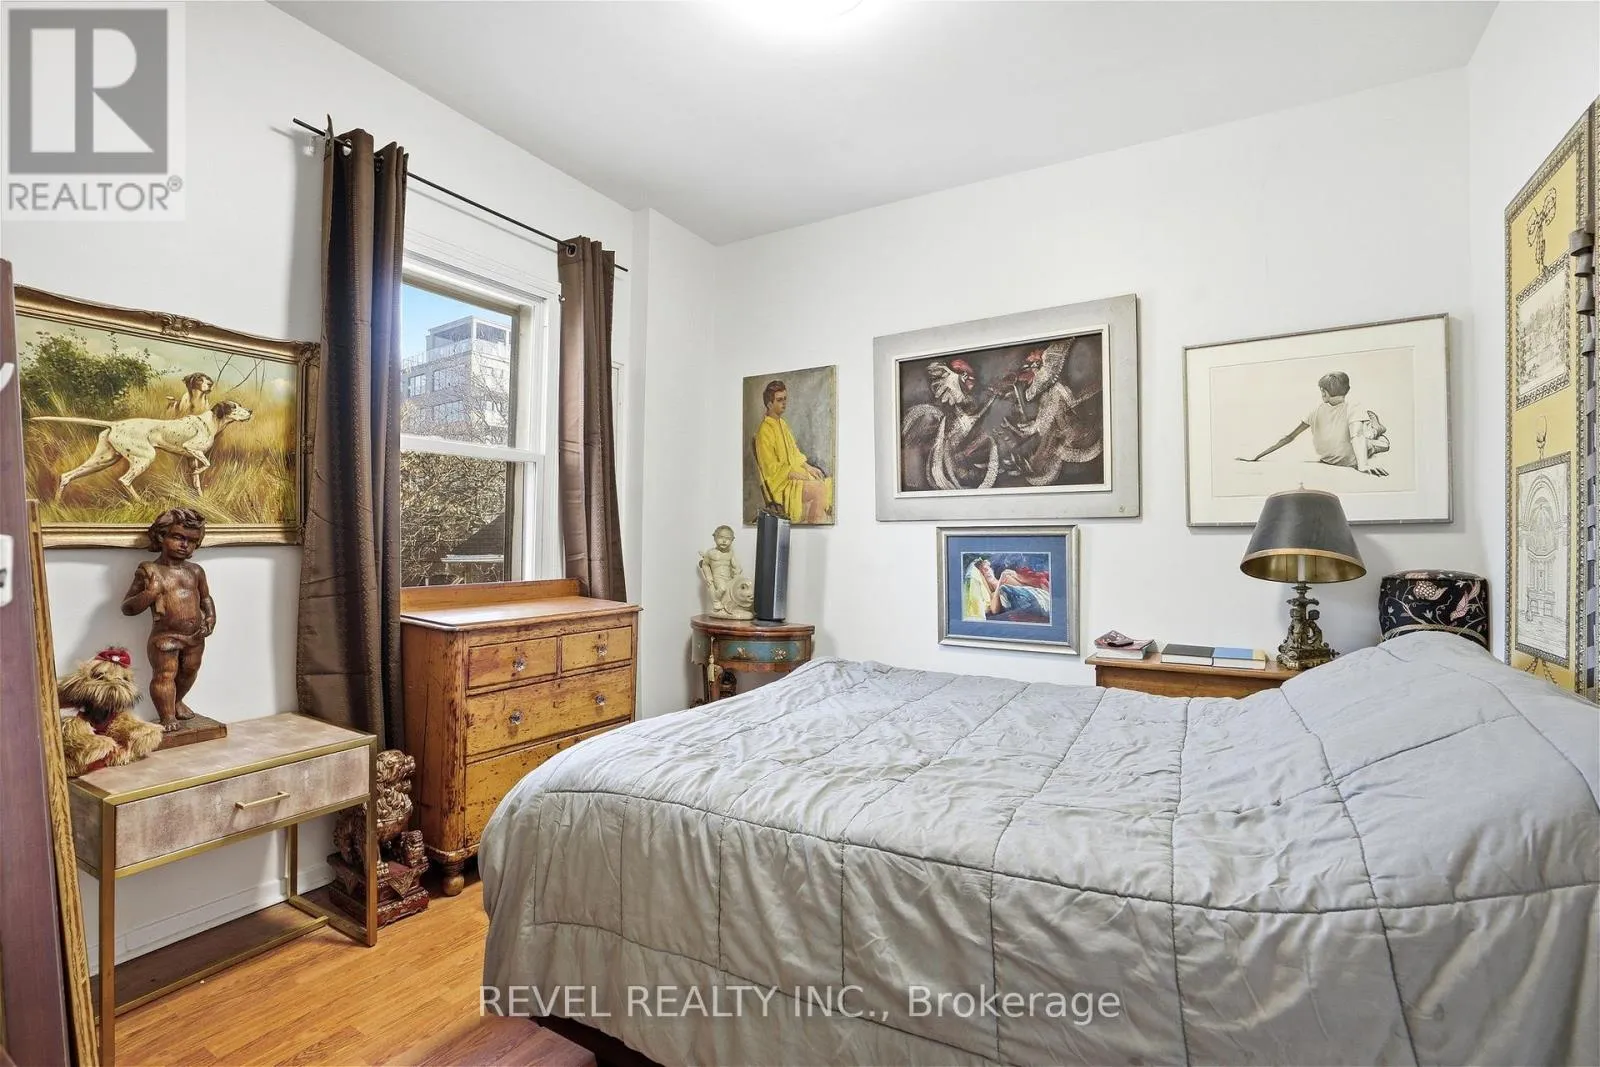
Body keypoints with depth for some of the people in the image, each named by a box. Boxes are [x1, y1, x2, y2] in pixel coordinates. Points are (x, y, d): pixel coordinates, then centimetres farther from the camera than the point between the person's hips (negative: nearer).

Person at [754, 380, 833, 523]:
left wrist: (808, 467, 7)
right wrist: (795, 475, -17)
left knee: (827, 483, -7)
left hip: (794, 472, 9)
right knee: (819, 490, -25)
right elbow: (772, 468, -18)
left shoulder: (782, 424, 13)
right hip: (779, 482, -9)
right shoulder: (764, 430, -15)